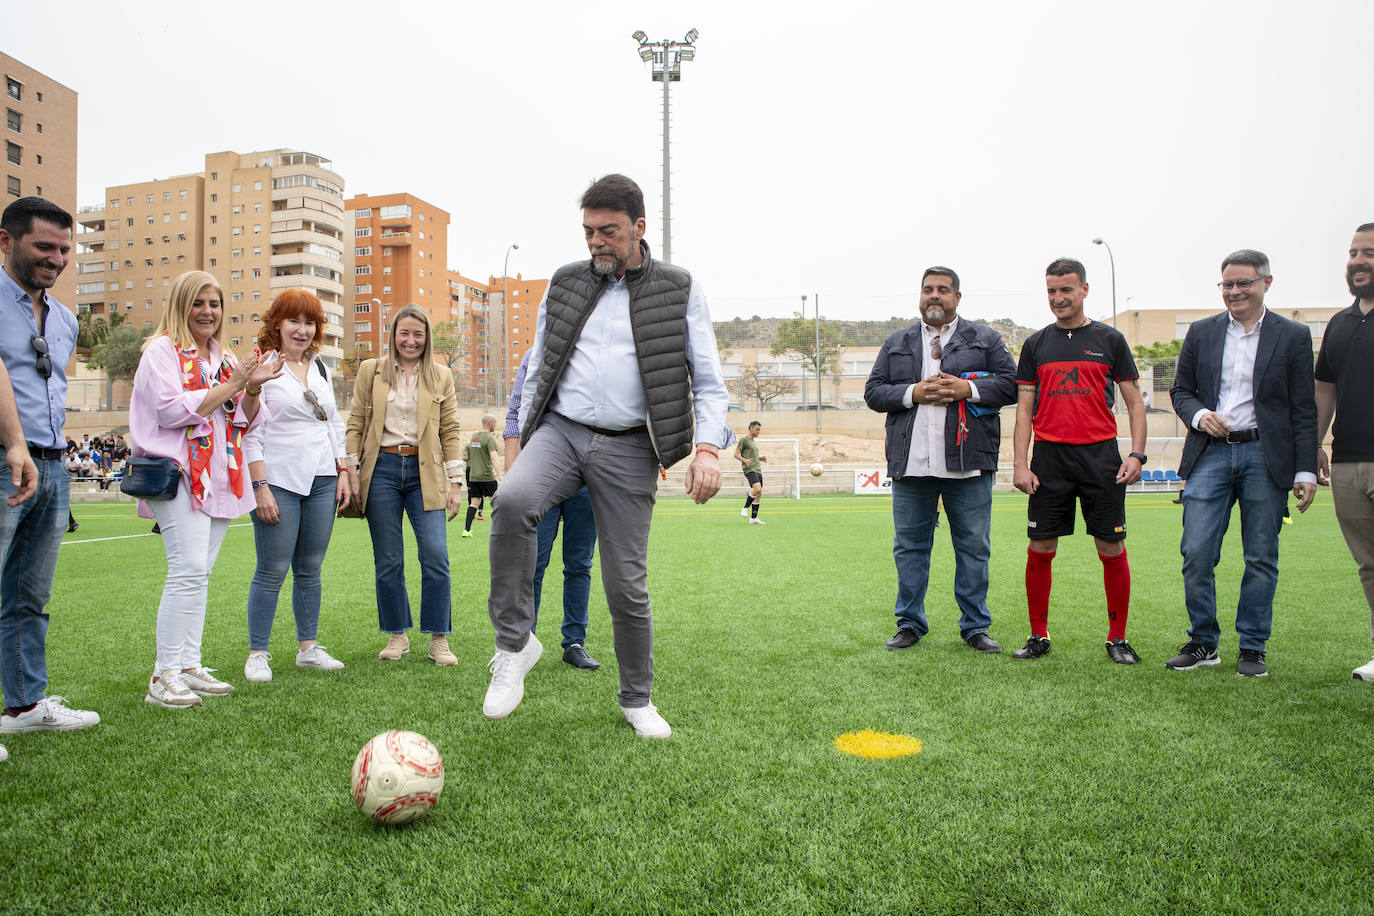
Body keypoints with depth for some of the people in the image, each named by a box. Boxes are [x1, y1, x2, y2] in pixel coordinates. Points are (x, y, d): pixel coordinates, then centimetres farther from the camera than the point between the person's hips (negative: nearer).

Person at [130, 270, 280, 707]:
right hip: (179, 472, -7)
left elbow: (245, 422, 18)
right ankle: (164, 676, -11)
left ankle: (189, 666, 12)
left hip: (219, 478, 7)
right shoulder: (162, 350, 0)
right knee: (189, 569, -16)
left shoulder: (226, 358, 20)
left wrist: (253, 388, -1)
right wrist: (231, 386, -11)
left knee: (199, 573, 8)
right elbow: (172, 409, -13)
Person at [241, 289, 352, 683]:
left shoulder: (319, 367, 15)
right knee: (272, 570, -3)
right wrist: (260, 487, -14)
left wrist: (342, 473, 12)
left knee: (310, 569, 10)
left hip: (321, 481, 6)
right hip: (279, 482, -6)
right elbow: (250, 433, -8)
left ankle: (308, 647, 18)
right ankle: (257, 654, 8)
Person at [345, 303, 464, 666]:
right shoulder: (371, 371, 9)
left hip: (424, 472, 0)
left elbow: (450, 432, 7)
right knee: (388, 561, 4)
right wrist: (351, 473, 1)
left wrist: (455, 483, 1)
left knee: (436, 555, -9)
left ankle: (438, 639, 0)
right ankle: (397, 635, 18)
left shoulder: (441, 377, 9)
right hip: (382, 469, 0)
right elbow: (355, 424, 8)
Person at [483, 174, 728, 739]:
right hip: (561, 430, 2)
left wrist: (708, 448, -13)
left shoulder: (679, 291, 5)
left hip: (628, 447, -2)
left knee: (626, 584, 0)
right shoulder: (564, 284, 13)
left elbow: (708, 381, 3)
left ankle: (637, 698, 23)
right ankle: (514, 644, -13)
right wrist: (523, 443, 13)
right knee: (512, 501, -30)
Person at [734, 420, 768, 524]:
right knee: (757, 488, -27)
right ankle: (745, 508, -10)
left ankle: (753, 518, 5)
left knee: (759, 494, 2)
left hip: (758, 470, 9)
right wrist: (745, 460, -21)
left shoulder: (754, 441, 24)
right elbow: (736, 454, -5)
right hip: (749, 469, -9)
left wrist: (760, 458, 14)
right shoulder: (743, 439, -1)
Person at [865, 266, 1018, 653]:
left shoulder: (985, 339, 11)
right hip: (911, 462, 1)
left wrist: (968, 389, -11)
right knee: (909, 547, 6)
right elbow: (873, 391, 9)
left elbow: (1011, 384, 4)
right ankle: (910, 624, 17)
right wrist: (913, 393, -7)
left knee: (973, 548, 4)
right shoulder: (896, 344, 15)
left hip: (968, 462, -1)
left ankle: (976, 626, 15)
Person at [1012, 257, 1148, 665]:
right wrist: (1019, 464, -2)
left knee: (1112, 549, 1)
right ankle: (1039, 636, 14)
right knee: (1040, 550, 1)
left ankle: (1117, 638, 15)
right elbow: (1024, 409, 8)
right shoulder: (1036, 344, 10)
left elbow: (1135, 402, 8)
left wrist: (1136, 454, -5)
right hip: (1050, 457, 1)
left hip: (1101, 456, -1)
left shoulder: (1109, 339, 7)